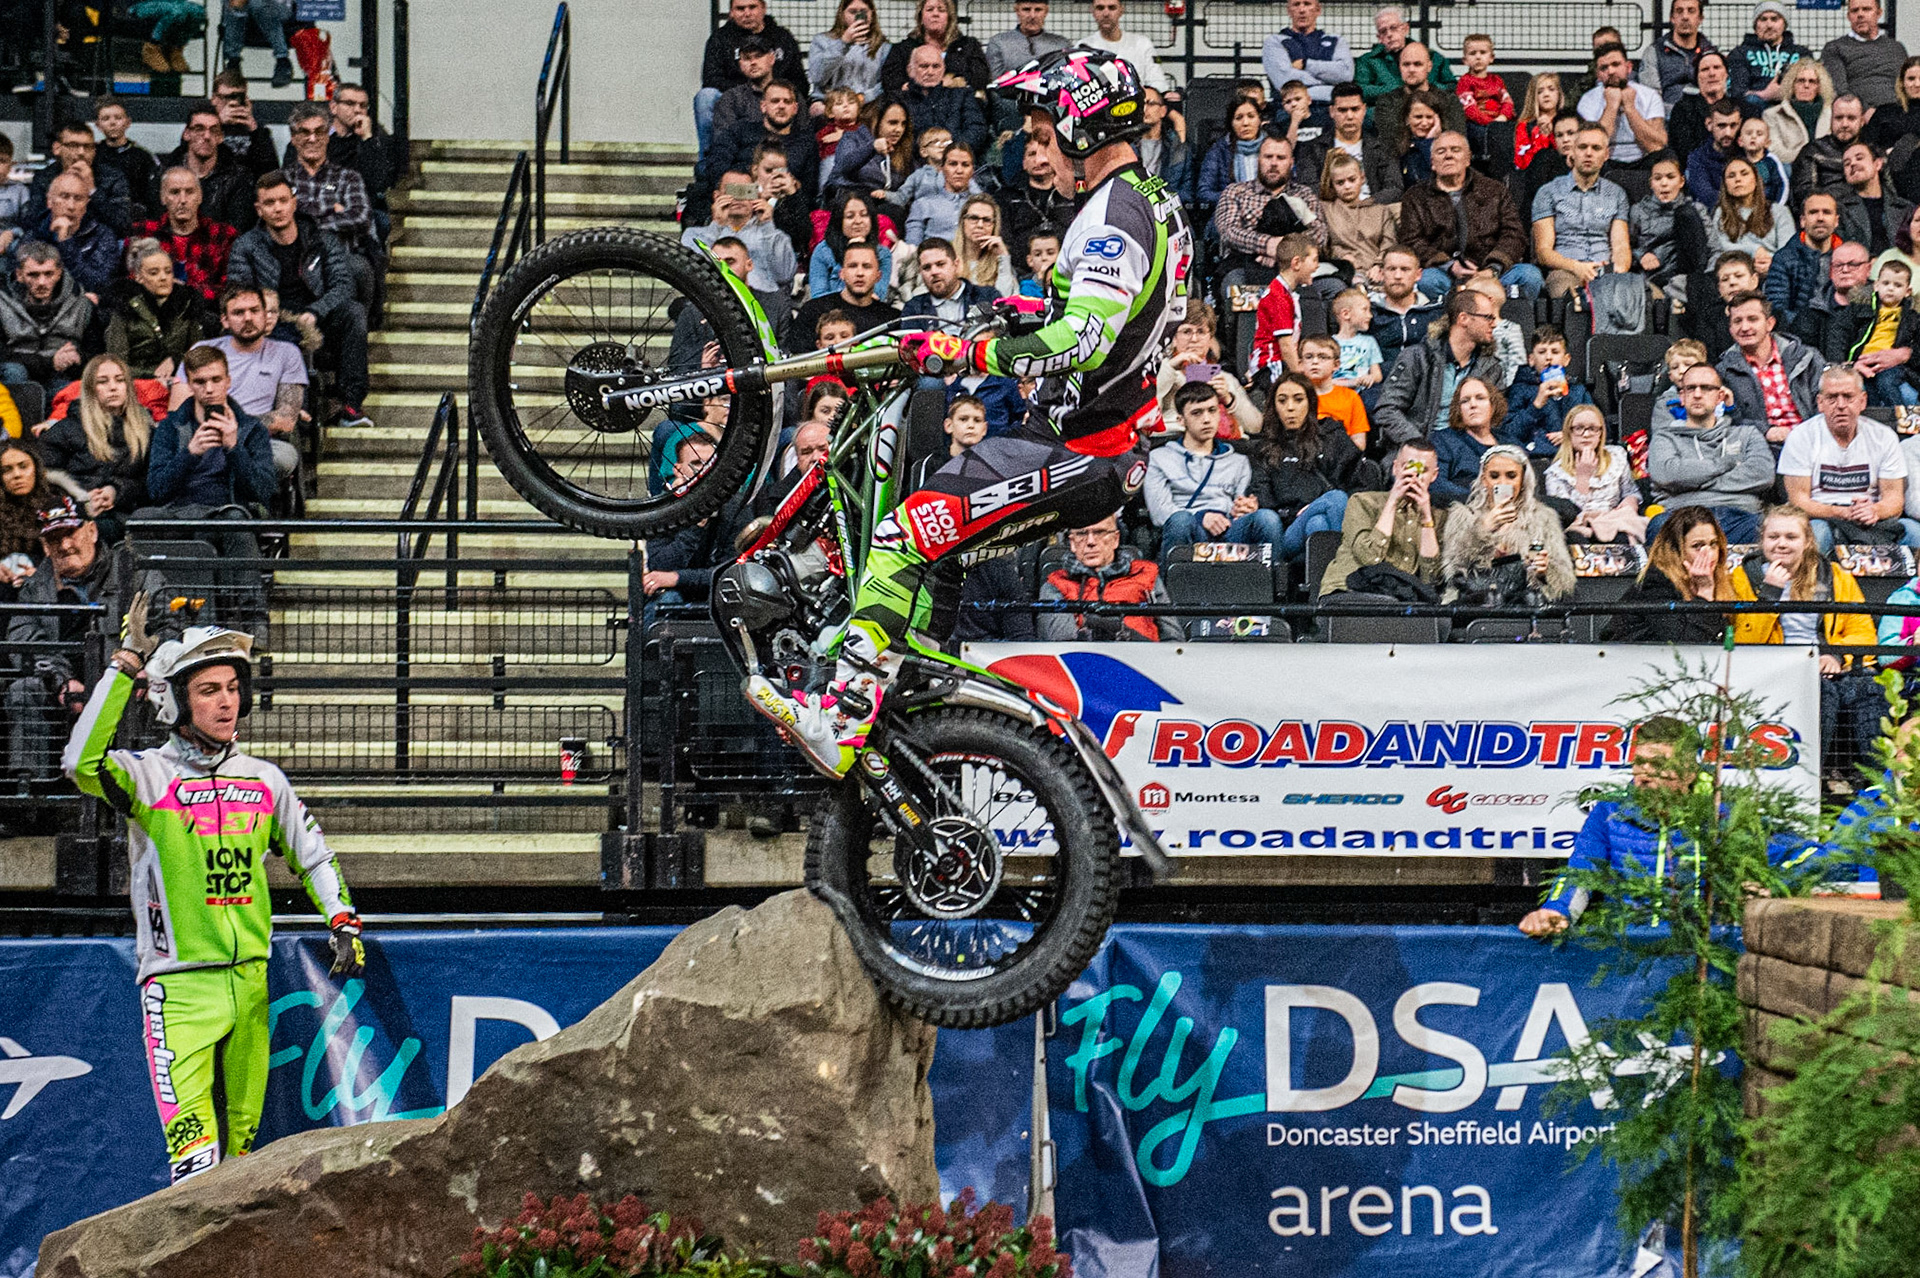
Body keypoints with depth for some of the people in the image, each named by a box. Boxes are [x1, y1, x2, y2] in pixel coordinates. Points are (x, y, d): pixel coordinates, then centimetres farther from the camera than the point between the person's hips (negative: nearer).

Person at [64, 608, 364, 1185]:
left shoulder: (266, 780, 9)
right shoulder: (149, 777, -6)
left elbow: (313, 855, 22)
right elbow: (82, 762, -27)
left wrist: (343, 923, 7)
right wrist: (127, 662, -26)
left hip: (250, 983, 5)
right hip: (179, 986, -5)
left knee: (241, 1141, 13)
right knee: (194, 1146, -17)